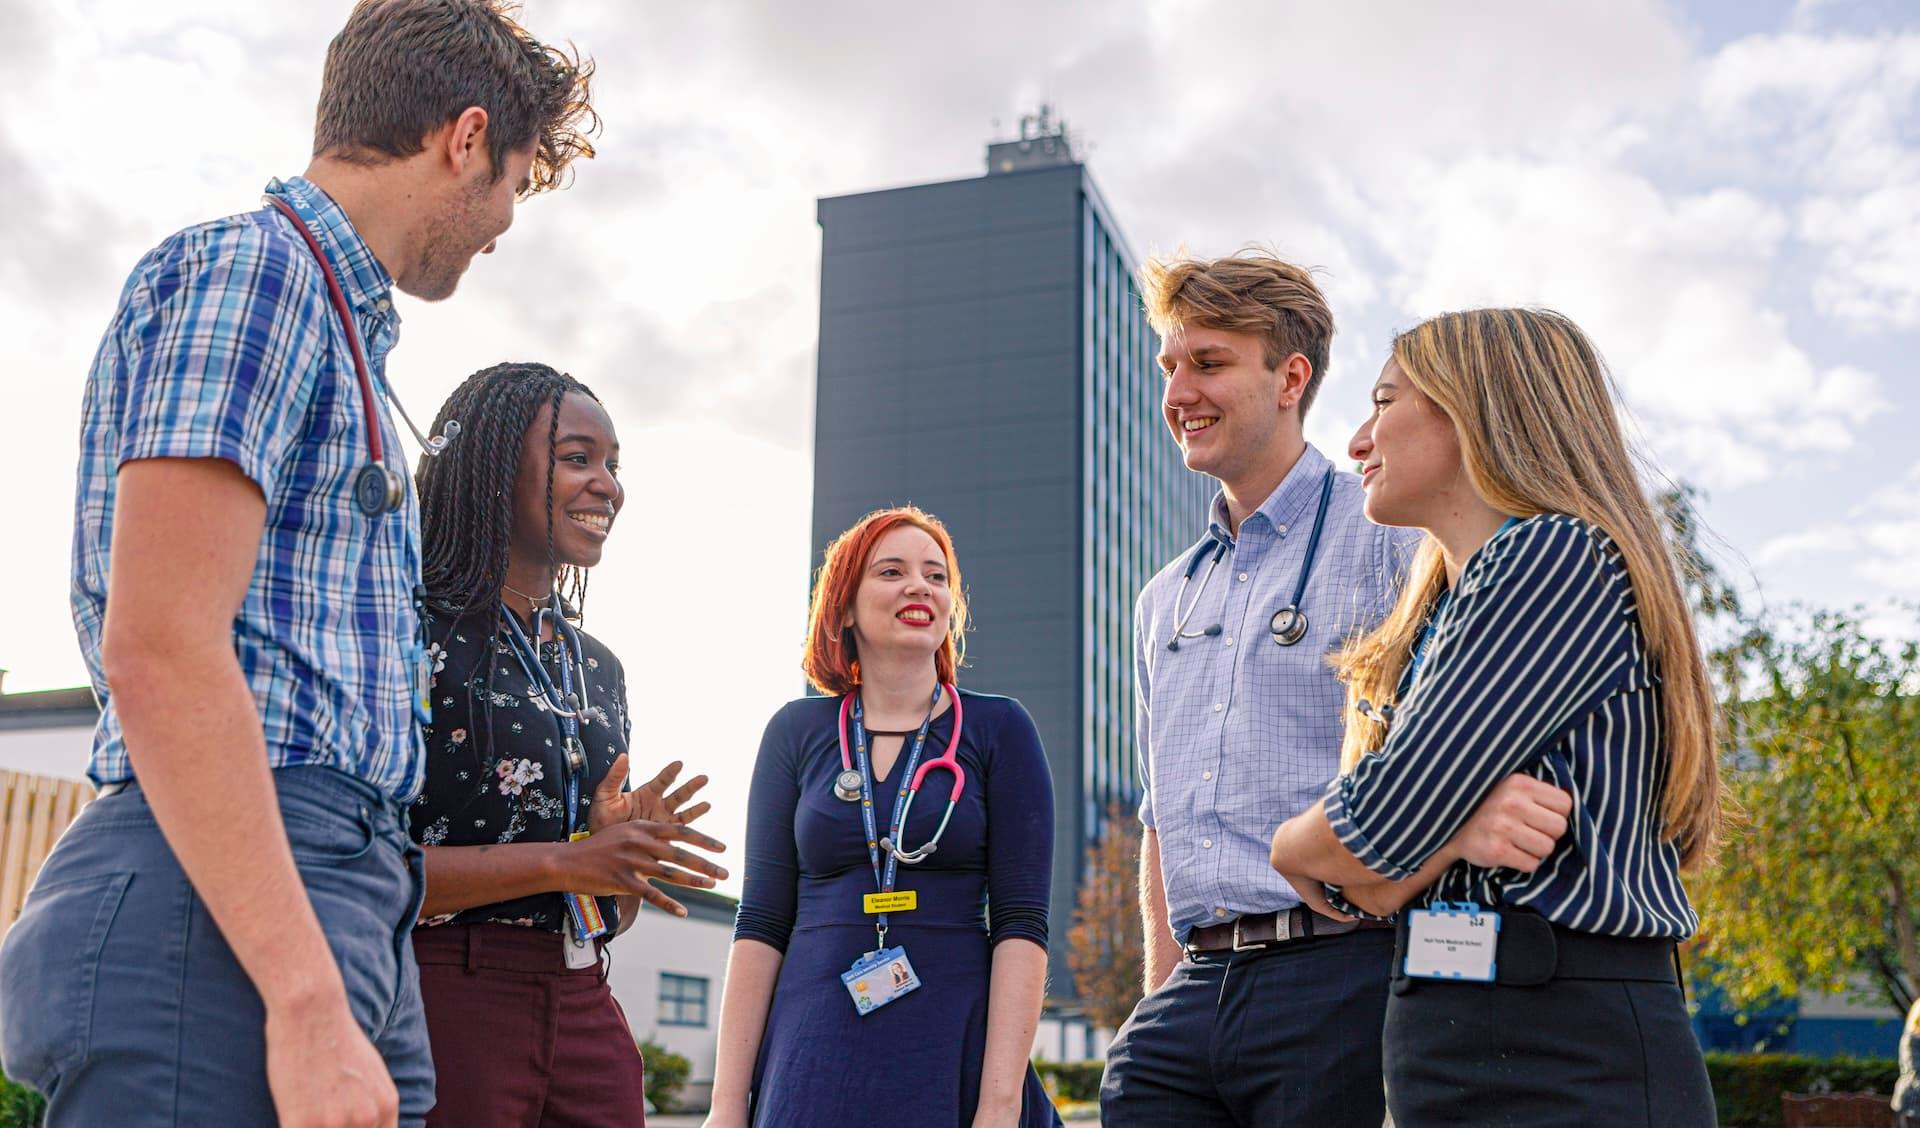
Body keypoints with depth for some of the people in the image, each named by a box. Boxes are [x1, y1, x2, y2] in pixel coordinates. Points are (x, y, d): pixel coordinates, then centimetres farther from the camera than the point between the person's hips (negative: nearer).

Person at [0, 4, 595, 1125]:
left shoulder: (338, 320, 25)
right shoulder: (252, 266, -5)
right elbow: (158, 650, -16)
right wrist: (308, 1003, -22)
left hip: (347, 902, 9)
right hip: (221, 909, -9)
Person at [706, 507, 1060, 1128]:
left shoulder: (999, 728, 2)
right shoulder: (797, 732, 6)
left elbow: (1021, 923, -4)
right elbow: (762, 924, 4)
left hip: (953, 1055, -1)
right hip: (814, 1064, 1)